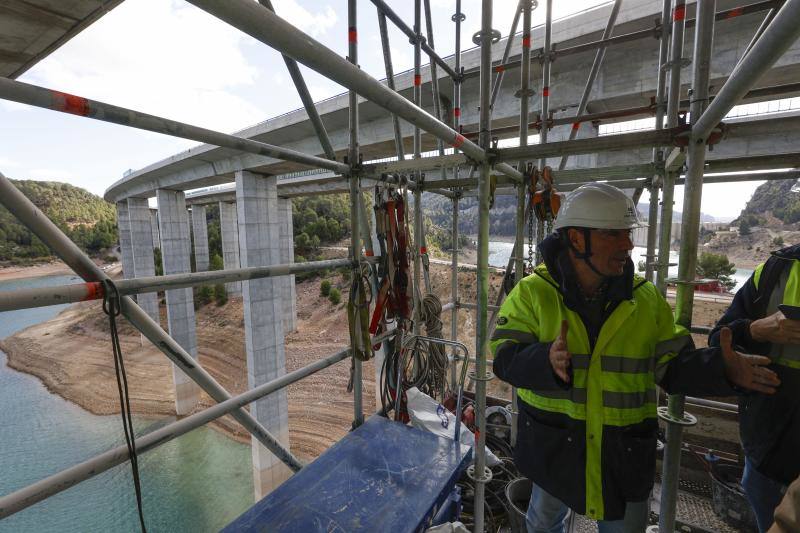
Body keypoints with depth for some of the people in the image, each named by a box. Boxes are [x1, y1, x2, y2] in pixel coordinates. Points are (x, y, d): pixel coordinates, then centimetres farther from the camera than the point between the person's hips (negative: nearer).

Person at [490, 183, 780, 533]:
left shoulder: (647, 299, -5)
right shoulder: (532, 293, -16)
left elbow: (672, 366, -1)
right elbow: (505, 358, -21)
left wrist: (721, 368, -20)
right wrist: (546, 361, -40)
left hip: (623, 455, 2)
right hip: (552, 447, -1)